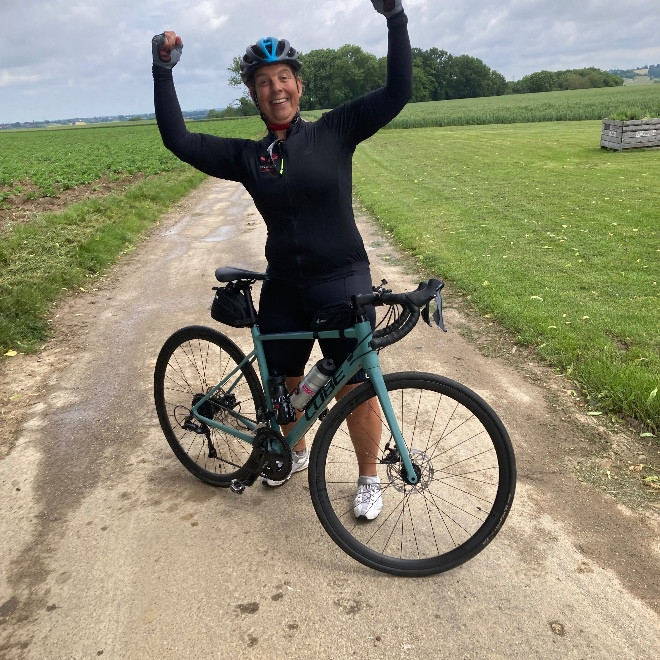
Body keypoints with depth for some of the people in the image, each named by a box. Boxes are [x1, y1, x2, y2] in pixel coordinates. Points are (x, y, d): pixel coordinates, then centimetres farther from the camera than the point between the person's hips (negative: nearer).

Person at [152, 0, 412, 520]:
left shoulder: (335, 131, -3)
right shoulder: (247, 156, 3)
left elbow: (398, 92, -9)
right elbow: (179, 140, -2)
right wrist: (163, 69, -7)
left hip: (343, 284, -3)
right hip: (283, 288, 4)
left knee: (356, 389, 1)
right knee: (282, 383, 17)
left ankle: (369, 478, 26)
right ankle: (296, 452, 46)